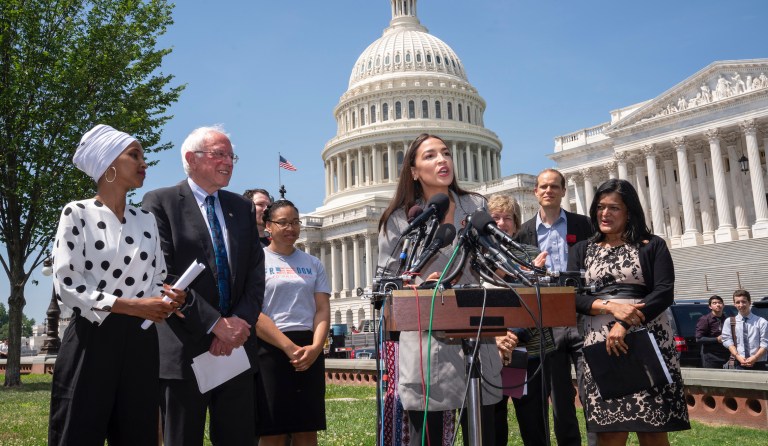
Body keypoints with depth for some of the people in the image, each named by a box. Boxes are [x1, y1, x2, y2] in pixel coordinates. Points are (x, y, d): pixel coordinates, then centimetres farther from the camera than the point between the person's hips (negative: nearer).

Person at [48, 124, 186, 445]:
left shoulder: (146, 221, 11)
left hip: (140, 343, 5)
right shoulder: (77, 213, -4)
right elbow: (66, 285, -11)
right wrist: (131, 305, -18)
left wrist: (167, 298, -9)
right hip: (91, 340, -4)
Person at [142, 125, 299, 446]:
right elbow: (163, 275, -12)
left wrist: (240, 323, -8)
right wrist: (216, 324, -16)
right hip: (184, 348, -4)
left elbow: (255, 274, 8)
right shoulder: (160, 202, -1)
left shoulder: (242, 207, 14)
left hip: (236, 347, 5)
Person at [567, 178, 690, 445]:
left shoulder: (652, 246, 7)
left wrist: (624, 326, -17)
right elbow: (571, 296, 3)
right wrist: (611, 307, -14)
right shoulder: (582, 250, 13)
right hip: (600, 343, 2)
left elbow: (664, 292, -5)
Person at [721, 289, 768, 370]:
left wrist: (755, 358, -14)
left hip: (758, 365, 0)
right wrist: (737, 356, -12)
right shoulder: (729, 322, 7)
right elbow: (728, 341, 2)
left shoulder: (761, 322, 3)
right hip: (739, 364, 1)